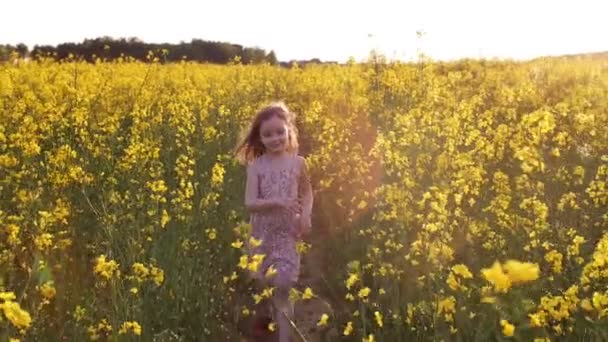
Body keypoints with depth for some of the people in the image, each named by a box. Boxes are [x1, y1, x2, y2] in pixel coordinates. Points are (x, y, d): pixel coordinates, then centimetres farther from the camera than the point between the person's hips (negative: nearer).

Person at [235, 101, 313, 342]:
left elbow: (307, 193, 11)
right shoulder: (255, 166, -7)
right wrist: (277, 201, -30)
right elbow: (249, 203, -14)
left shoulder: (298, 163, -5)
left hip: (287, 234, -1)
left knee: (282, 291, -4)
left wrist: (306, 215, -8)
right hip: (262, 235, 1)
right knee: (263, 288, 9)